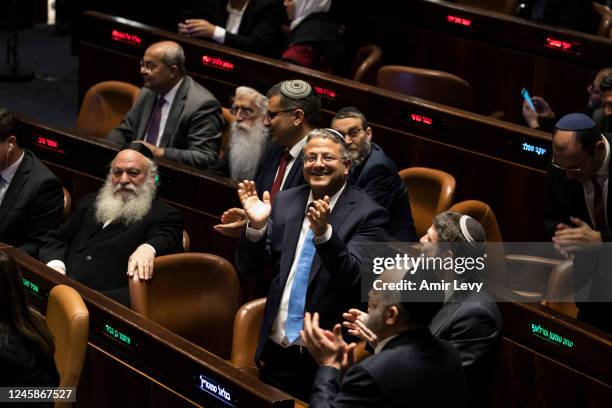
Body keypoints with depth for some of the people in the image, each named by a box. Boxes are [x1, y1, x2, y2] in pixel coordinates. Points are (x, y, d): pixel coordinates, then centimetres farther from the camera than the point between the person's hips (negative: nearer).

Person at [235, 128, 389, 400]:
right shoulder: (284, 202, 6)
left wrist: (324, 233, -34)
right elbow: (248, 267, 5)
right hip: (276, 348, 4)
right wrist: (256, 226, -13)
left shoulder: (367, 213, -8)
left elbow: (353, 276, -19)